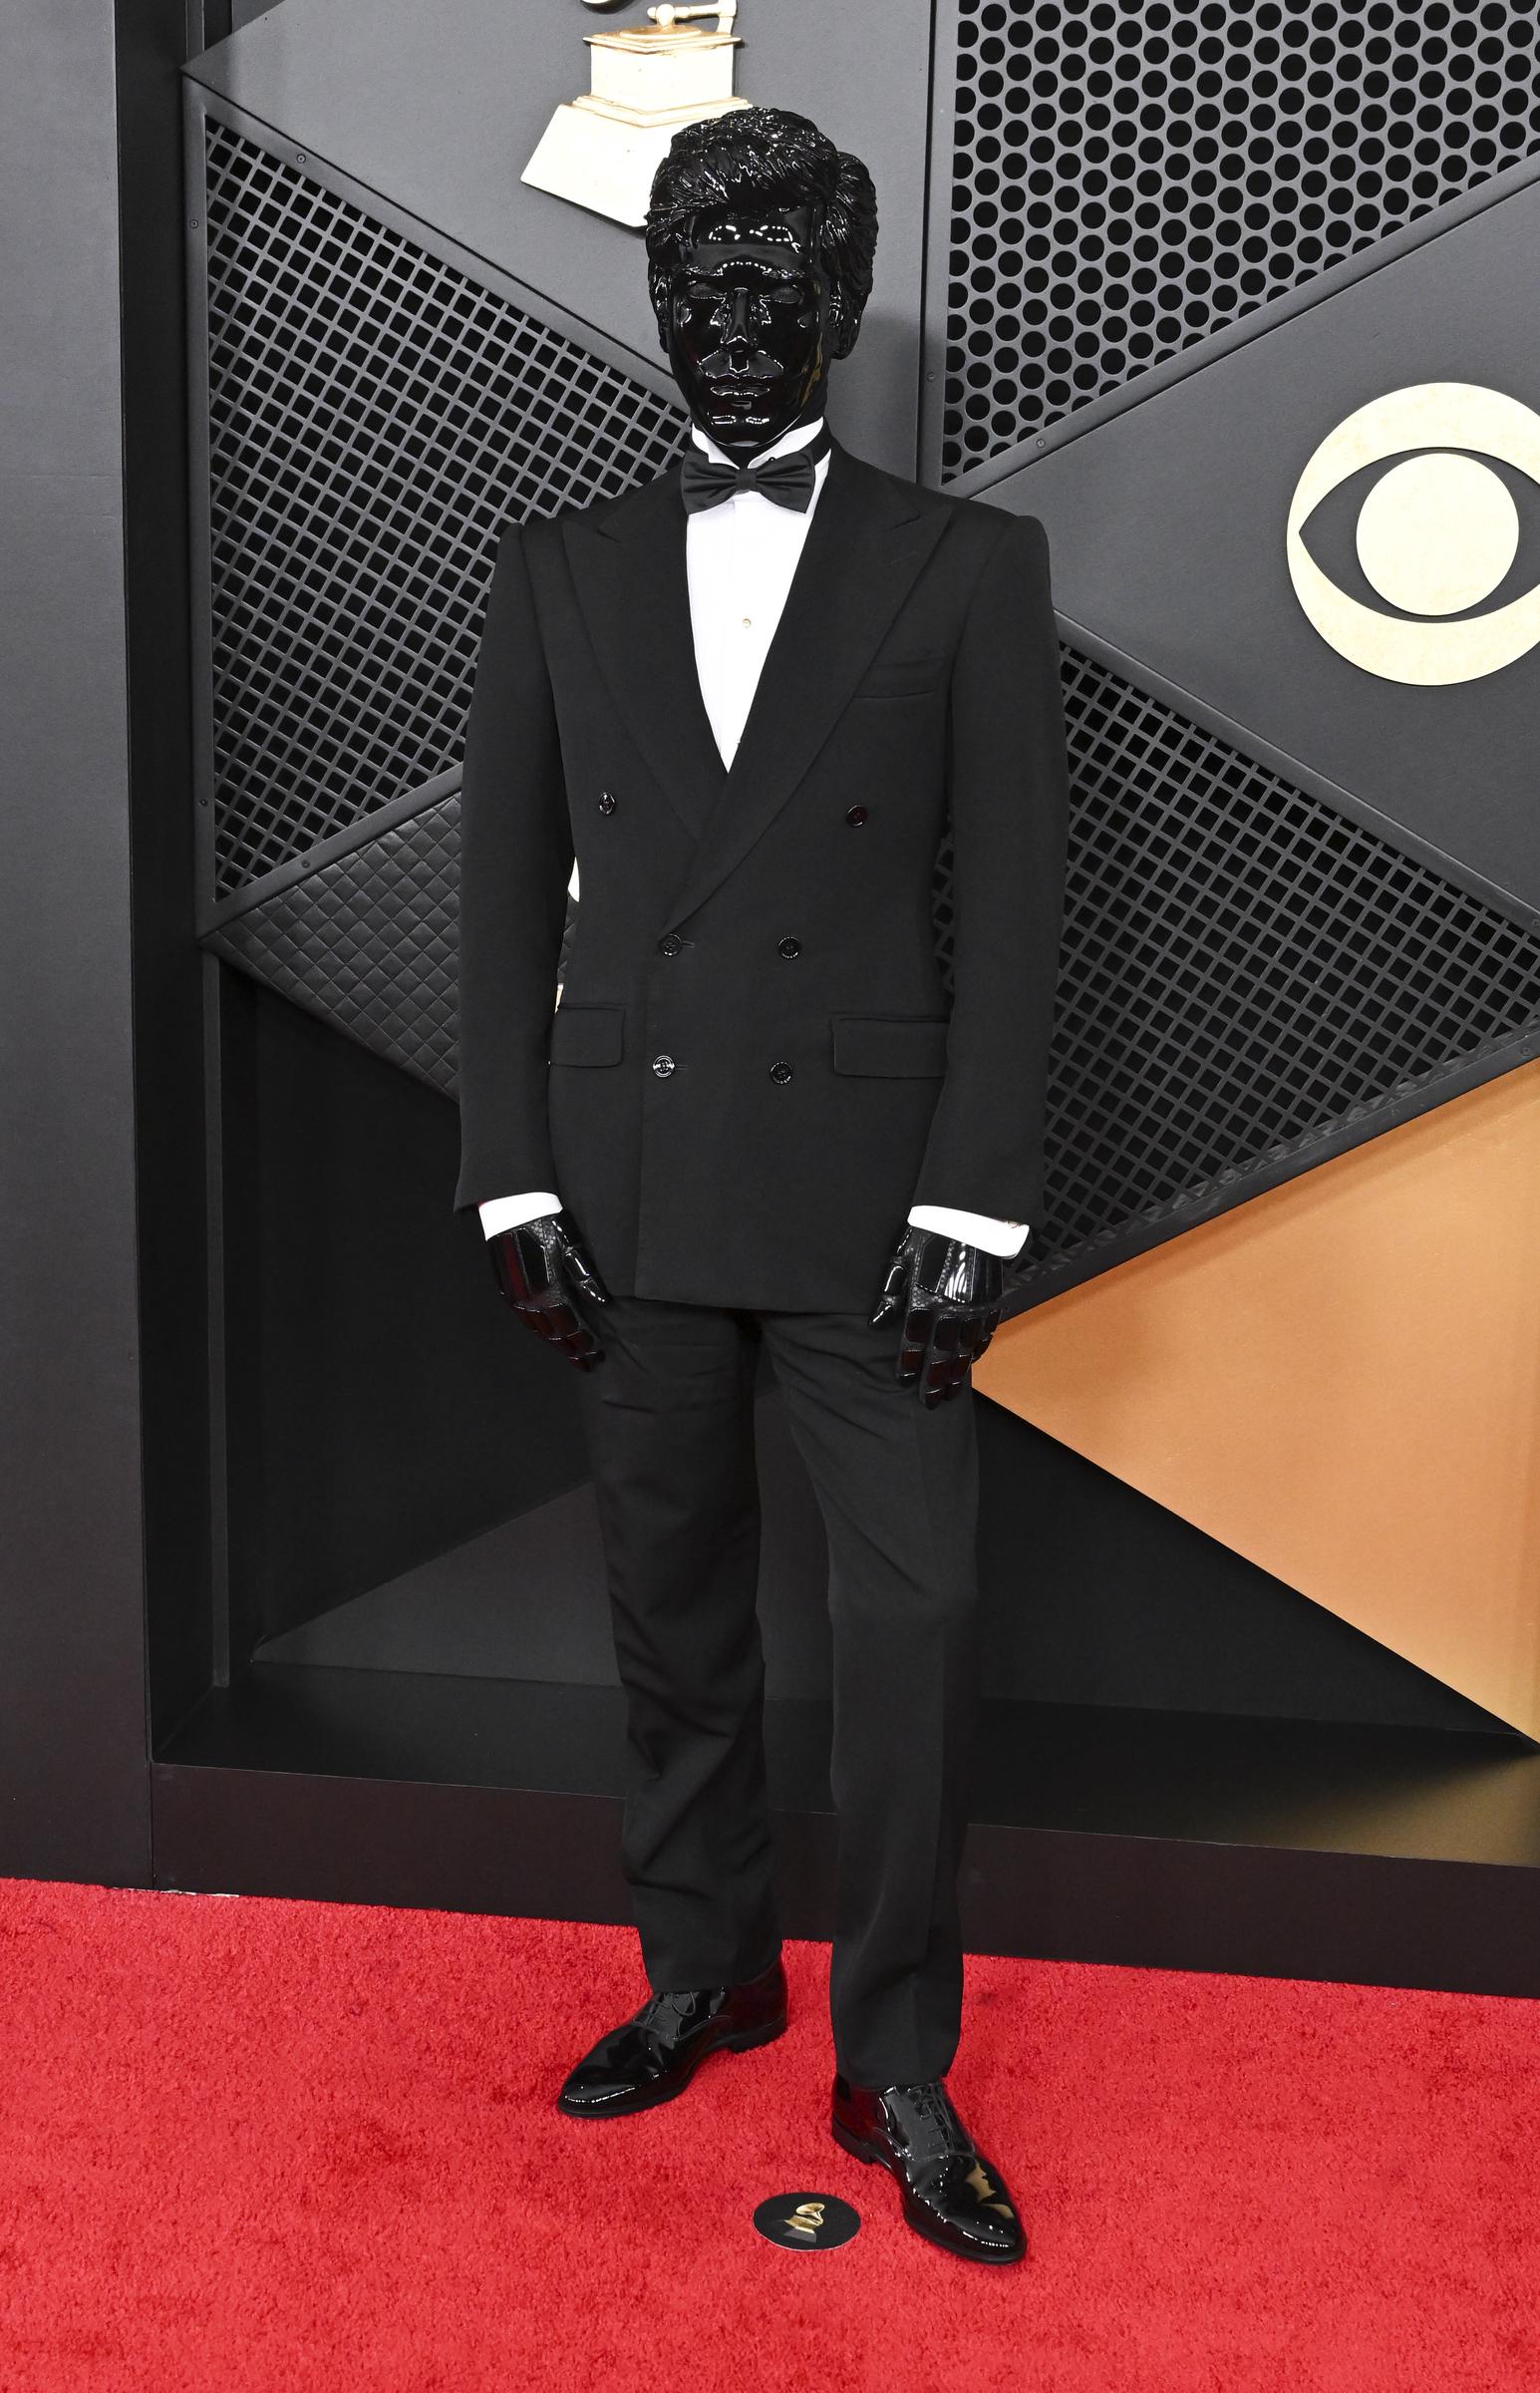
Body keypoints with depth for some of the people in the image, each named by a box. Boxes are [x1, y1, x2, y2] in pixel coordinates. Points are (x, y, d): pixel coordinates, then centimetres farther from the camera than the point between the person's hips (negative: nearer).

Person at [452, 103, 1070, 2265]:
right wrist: (516, 1175, 0)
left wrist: (970, 1205, -9)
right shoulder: (561, 569, 8)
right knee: (674, 1603, 12)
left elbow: (1013, 905, -2)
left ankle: (897, 2065, 17)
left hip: (863, 1179, -2)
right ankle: (705, 1975, 32)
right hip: (629, 1180, 3)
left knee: (914, 1616, -1)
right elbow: (507, 890, 7)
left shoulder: (968, 568, 2)